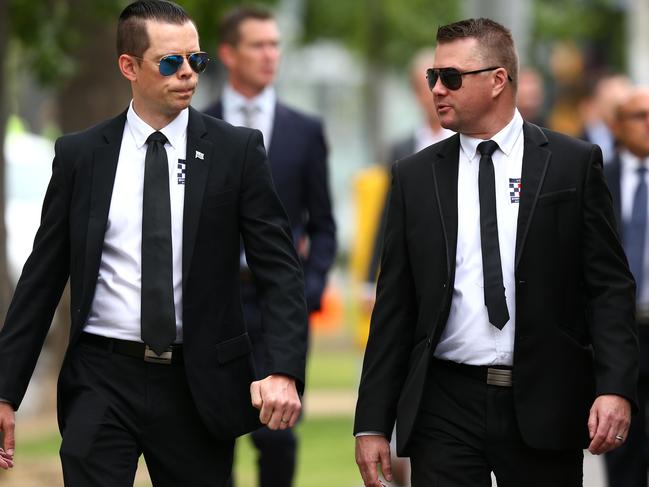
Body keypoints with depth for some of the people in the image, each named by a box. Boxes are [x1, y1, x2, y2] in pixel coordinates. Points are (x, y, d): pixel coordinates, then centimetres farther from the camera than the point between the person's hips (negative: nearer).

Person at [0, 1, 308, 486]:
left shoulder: (237, 150, 1)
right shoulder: (80, 155, 3)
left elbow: (280, 268, -3)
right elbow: (42, 277, 6)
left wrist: (285, 372, -18)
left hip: (198, 386, 0)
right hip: (102, 378, 0)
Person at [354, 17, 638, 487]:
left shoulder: (573, 163, 3)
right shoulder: (415, 177, 9)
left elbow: (609, 284, 0)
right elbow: (394, 307, 9)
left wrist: (616, 387, -13)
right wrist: (373, 423, 3)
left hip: (542, 407, -2)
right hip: (444, 408, 2)